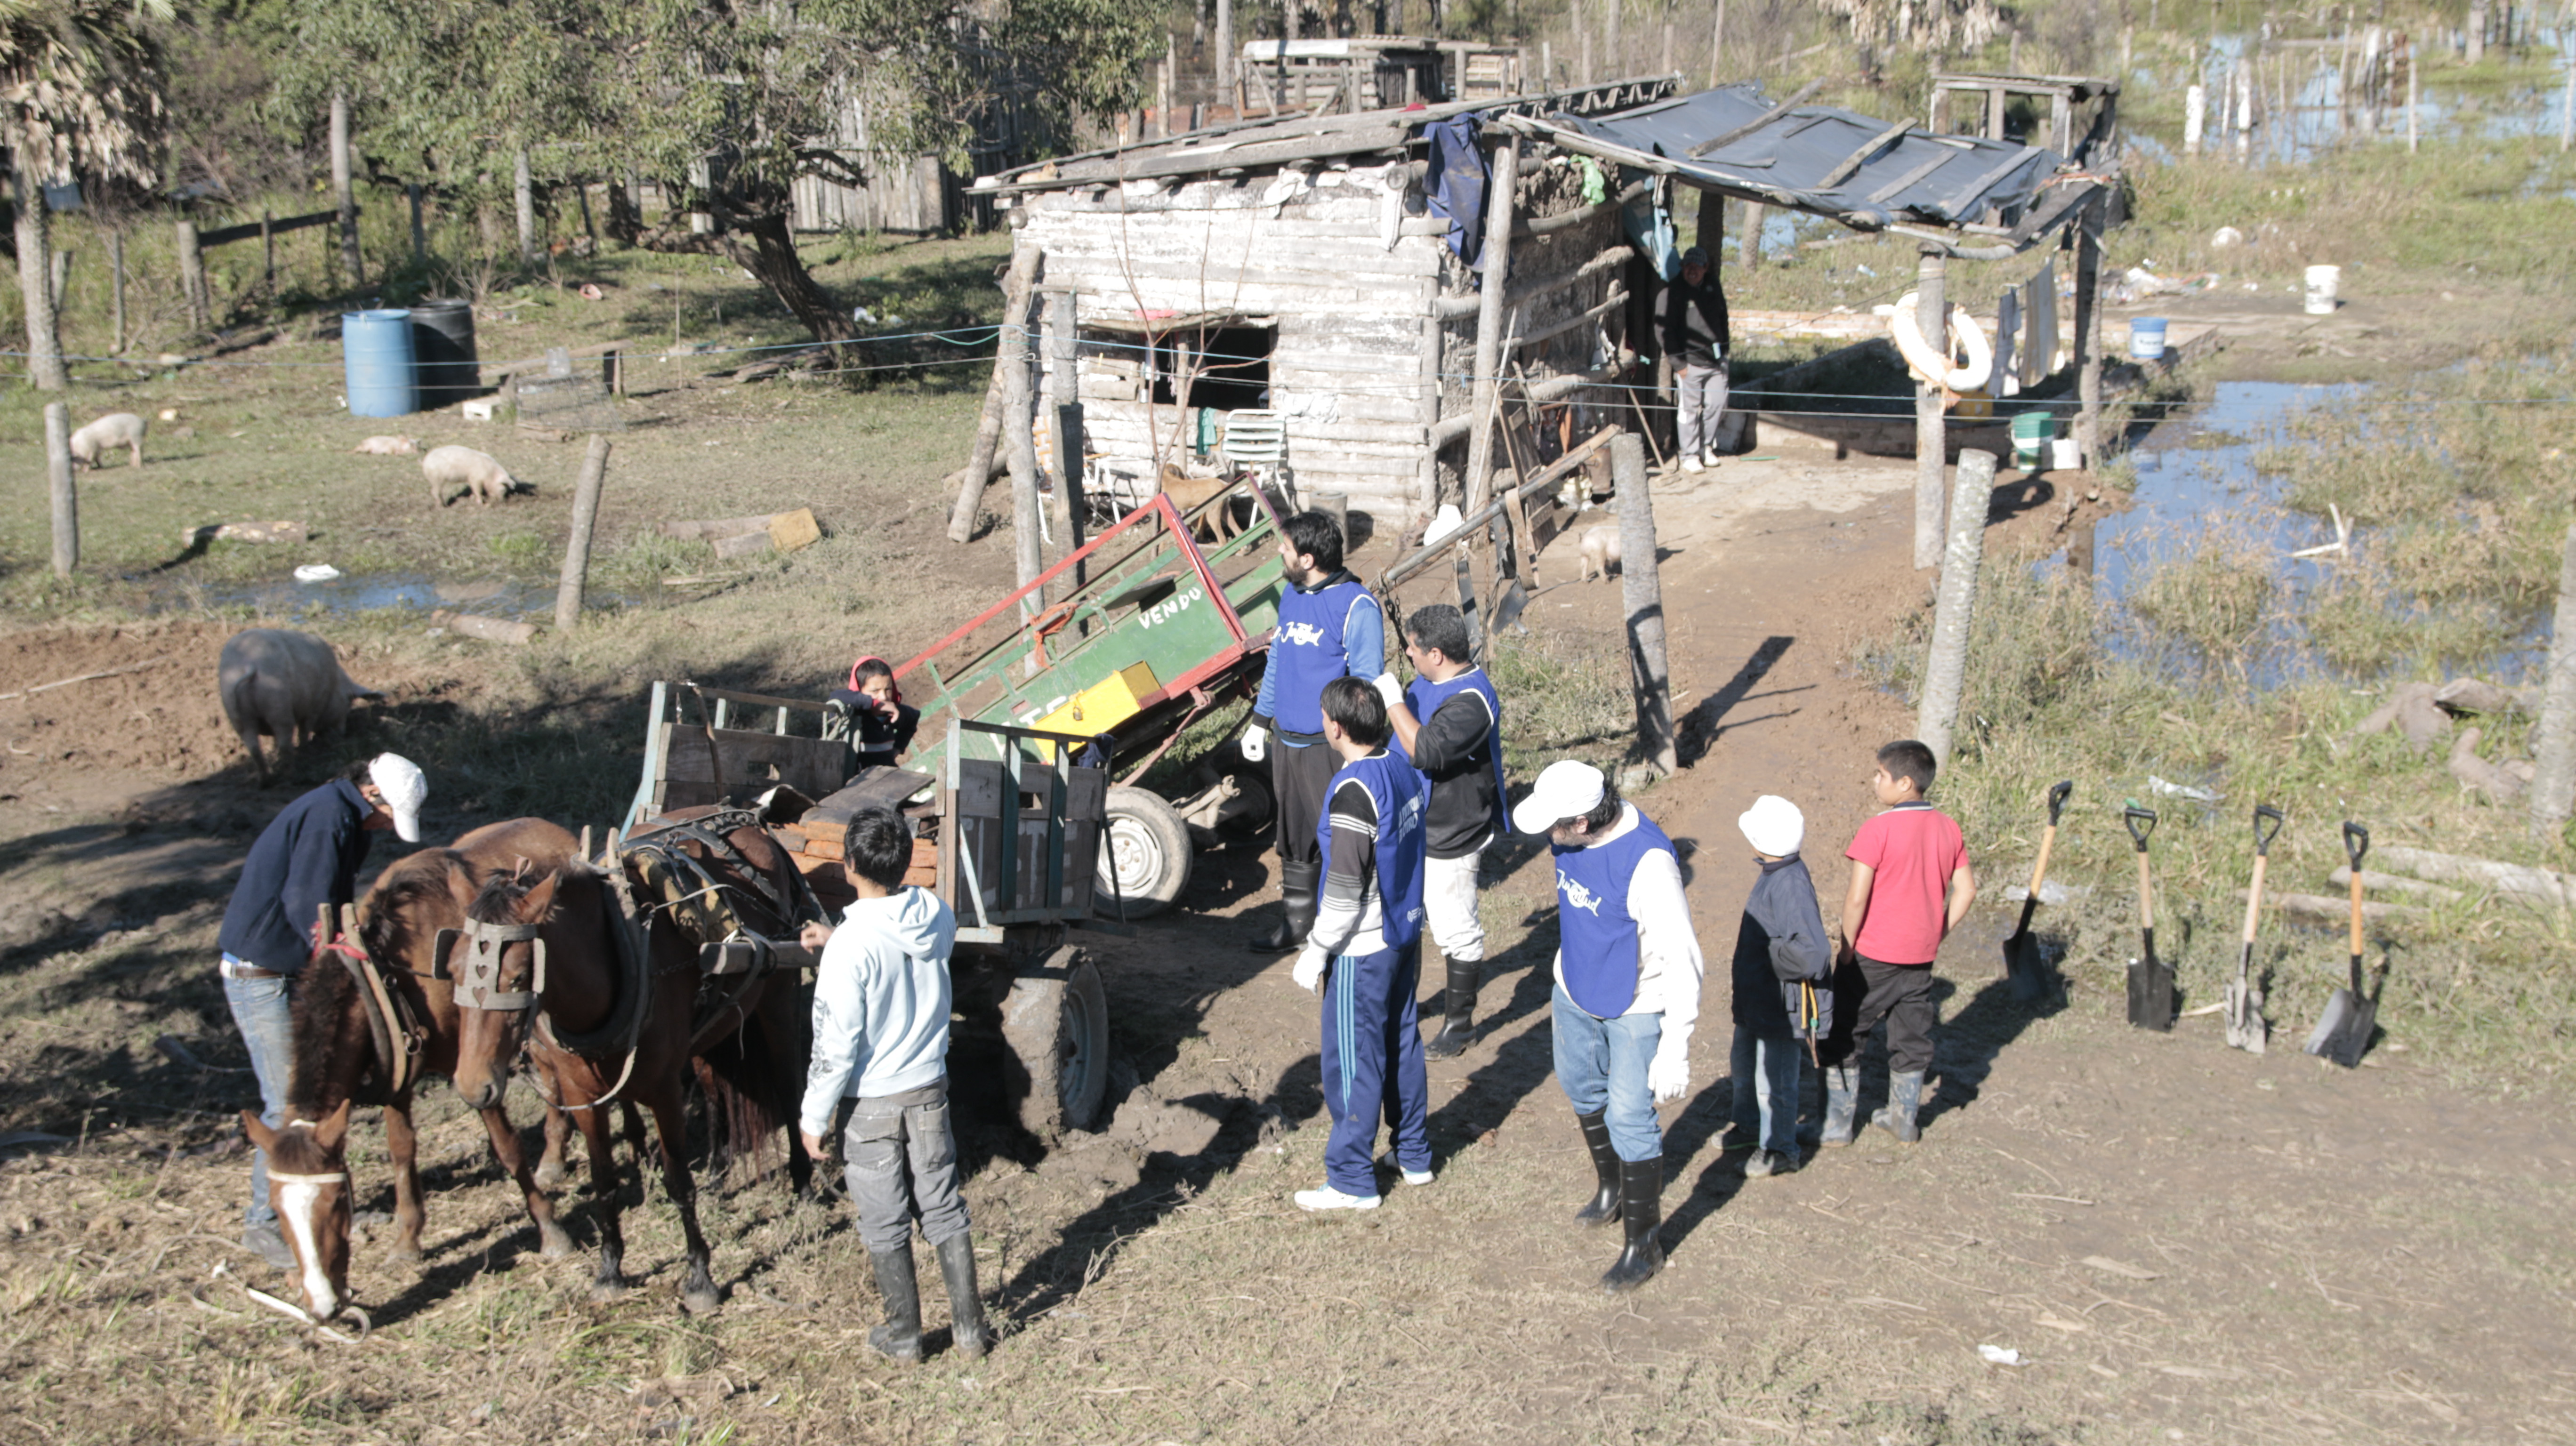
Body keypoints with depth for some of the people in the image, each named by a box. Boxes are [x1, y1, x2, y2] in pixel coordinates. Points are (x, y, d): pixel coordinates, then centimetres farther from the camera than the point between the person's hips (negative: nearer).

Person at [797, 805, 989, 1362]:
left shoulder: (852, 945, -24)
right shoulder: (937, 916, -6)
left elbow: (836, 1044, -20)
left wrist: (814, 1117, -9)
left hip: (873, 1102, -5)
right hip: (930, 1090, 5)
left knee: (885, 1225, 11)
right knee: (944, 1211, 16)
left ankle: (904, 1336, 23)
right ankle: (969, 1329, 22)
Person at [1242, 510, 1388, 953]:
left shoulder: (1357, 606, -15)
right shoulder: (1292, 595, 9)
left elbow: (1367, 682, -13)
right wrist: (1259, 722, 20)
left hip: (1330, 747, -8)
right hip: (1286, 742, 8)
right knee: (1293, 838, 16)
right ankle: (1296, 921, 29)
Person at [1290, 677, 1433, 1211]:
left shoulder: (1353, 792, -26)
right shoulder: (1403, 768, -1)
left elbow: (1345, 889, -24)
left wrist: (1315, 951, -14)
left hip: (1364, 947, -9)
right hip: (1405, 933, 9)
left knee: (1353, 1061, 2)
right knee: (1403, 1042, 20)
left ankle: (1352, 1181, 12)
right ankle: (1414, 1156, 33)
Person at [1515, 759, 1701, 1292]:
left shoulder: (1649, 863, -36)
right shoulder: (1574, 833, -13)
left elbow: (1682, 960, -31)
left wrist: (1675, 1051, -29)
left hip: (1636, 1009, -8)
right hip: (1576, 989, 8)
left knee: (1629, 1119, -2)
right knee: (1582, 1089, 25)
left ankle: (1644, 1244, 17)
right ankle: (1611, 1188, 50)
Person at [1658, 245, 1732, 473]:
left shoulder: (1713, 290, 9)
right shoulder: (1671, 294, -8)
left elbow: (1722, 320, 21)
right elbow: (1665, 330, -11)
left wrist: (1724, 350, 14)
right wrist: (1678, 363, -13)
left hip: (1716, 361, 5)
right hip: (1690, 363, -5)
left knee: (1717, 404, 7)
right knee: (1690, 409, -3)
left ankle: (1707, 447, 25)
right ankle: (1689, 456, 6)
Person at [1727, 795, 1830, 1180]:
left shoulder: (1791, 887, -30)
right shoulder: (1773, 874, -1)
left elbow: (1812, 954, -37)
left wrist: (1769, 957, -24)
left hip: (1778, 1005, -10)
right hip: (1753, 998, 10)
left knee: (1774, 1081, 8)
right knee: (1743, 1066, 27)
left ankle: (1779, 1150, 26)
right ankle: (1749, 1127, 48)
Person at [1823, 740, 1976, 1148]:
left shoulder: (1878, 830, -18)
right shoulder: (1948, 828, 1)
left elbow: (1857, 898, -20)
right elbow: (1966, 891, 5)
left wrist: (1847, 947, -8)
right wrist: (1937, 935, 11)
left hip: (1874, 955, -5)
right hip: (1921, 957, 6)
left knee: (1844, 1037, 8)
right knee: (1912, 1037, 18)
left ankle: (1837, 1124, 12)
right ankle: (1904, 1120, 28)